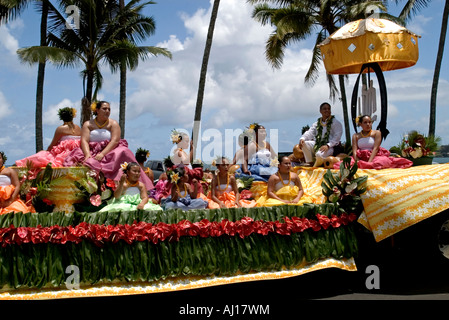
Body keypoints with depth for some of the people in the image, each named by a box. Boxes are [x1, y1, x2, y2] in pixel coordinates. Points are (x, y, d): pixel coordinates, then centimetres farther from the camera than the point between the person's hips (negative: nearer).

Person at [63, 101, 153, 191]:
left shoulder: (113, 124, 7)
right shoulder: (88, 124, 11)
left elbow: (115, 140, -8)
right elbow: (84, 141, -3)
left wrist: (102, 154, -23)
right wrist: (87, 154, -25)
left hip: (109, 151, -1)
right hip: (91, 152, 1)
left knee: (122, 153, -31)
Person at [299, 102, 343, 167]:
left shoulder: (336, 123, 0)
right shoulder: (317, 123, 15)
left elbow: (337, 136, -10)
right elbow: (310, 132, 7)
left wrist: (328, 145, -24)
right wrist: (302, 138, -16)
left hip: (330, 146, -6)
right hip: (317, 144, 6)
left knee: (319, 154, -36)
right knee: (304, 143, -18)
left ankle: (315, 167, -3)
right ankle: (309, 163, -7)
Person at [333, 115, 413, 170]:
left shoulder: (376, 133, 7)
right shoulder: (356, 136, 13)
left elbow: (375, 148, -6)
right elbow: (354, 151, 0)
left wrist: (369, 162, -22)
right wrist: (358, 161, -22)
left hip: (374, 156, -1)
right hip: (361, 158, 1)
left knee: (383, 160, -37)